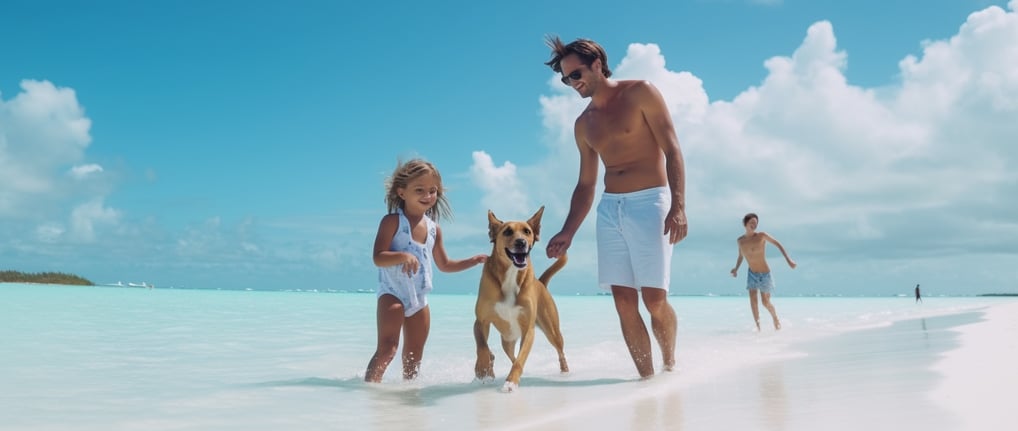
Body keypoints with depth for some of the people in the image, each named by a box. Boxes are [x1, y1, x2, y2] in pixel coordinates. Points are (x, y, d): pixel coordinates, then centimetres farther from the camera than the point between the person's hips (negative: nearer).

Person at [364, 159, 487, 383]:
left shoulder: (434, 229, 8)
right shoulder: (392, 222, -10)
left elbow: (444, 265, 20)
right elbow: (378, 258, -19)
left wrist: (474, 261, 12)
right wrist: (403, 256, -36)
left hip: (419, 299, 6)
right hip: (393, 294, -6)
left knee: (414, 356, 13)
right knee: (387, 348, -18)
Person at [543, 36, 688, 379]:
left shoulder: (640, 93, 0)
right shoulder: (583, 124, 16)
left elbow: (672, 150, -6)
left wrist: (678, 205, -18)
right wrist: (568, 233, 10)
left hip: (649, 202, -5)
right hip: (609, 210, 5)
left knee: (655, 300, -8)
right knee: (624, 304, -3)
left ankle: (670, 364, 17)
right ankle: (647, 376, 6)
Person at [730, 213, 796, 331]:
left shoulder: (761, 236, -17)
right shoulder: (740, 240, -5)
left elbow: (777, 244, -9)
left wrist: (788, 259, -16)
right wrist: (736, 268, 2)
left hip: (764, 274, -3)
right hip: (751, 273, 3)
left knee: (765, 302, 5)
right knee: (753, 299, -11)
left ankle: (776, 318, 35)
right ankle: (758, 327, -4)